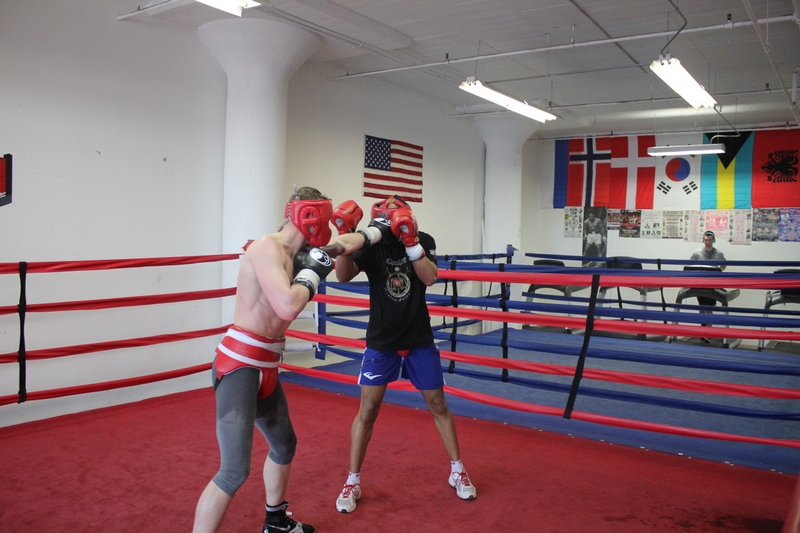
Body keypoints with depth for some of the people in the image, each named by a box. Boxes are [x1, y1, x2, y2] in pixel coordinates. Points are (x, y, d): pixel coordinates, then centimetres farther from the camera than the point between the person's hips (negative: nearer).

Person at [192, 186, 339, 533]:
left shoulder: (288, 254, 10)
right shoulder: (267, 247, -17)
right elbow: (287, 307, -30)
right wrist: (311, 273, -13)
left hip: (264, 365, 10)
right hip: (240, 364, -10)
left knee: (284, 444, 26)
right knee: (235, 471, -15)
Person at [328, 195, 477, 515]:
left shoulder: (424, 241, -8)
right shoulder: (371, 245, -11)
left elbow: (430, 278, -22)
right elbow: (343, 276, -26)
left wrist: (410, 242, -32)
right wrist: (345, 241, -42)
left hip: (419, 340, 1)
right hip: (381, 341, -1)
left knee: (438, 405, 10)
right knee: (367, 410, 0)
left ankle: (457, 472, 27)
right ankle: (352, 482, 15)